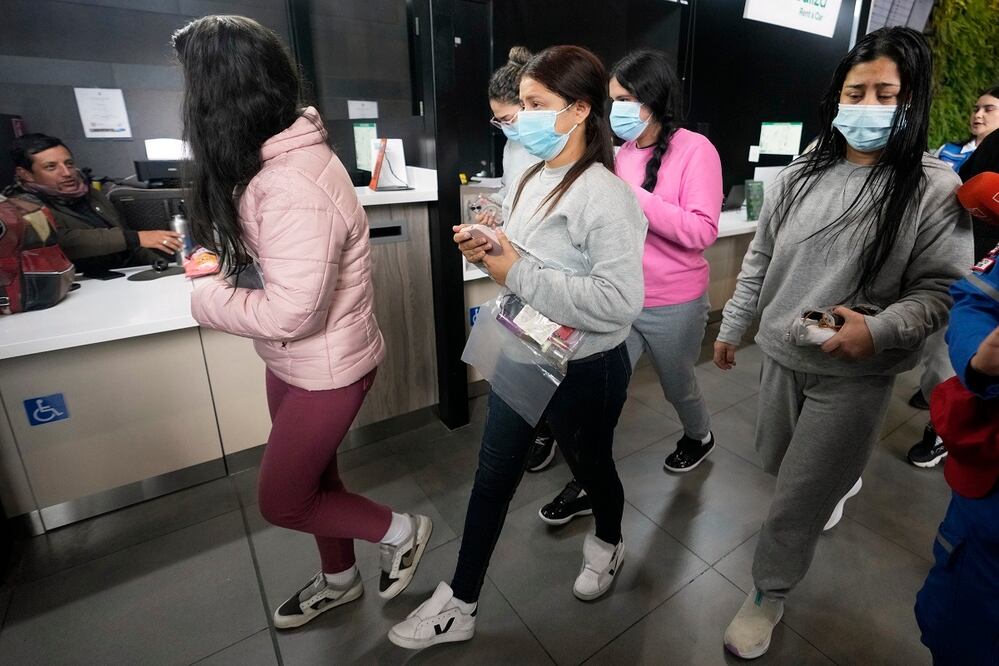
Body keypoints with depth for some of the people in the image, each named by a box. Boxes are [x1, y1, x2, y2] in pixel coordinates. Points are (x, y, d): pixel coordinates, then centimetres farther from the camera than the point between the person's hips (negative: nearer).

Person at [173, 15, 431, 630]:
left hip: (325, 369, -9)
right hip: (293, 363, 9)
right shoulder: (279, 158, 3)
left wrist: (206, 299, -14)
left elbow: (290, 313, -30)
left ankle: (401, 531, 30)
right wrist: (223, 269, -3)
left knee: (282, 500, 10)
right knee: (314, 477, 24)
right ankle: (338, 580, 49)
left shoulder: (294, 186, -29)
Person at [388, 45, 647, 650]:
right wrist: (487, 251, -6)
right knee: (493, 477, 14)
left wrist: (517, 274, -27)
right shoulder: (533, 179, 5)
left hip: (584, 371, -7)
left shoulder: (605, 195, -21)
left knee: (591, 465, 20)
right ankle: (460, 605, 34)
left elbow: (621, 302, -30)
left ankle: (609, 545, 55)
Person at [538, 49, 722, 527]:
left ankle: (699, 438, 53)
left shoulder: (694, 150, -11)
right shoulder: (623, 151, 4)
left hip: (673, 306, -4)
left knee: (678, 387, 20)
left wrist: (631, 196, -26)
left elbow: (701, 231, -21)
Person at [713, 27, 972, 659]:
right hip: (780, 354, 5)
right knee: (778, 461, 25)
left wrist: (878, 330, -28)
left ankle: (769, 595, 31)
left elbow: (939, 290, -9)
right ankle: (841, 478, 61)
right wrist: (731, 325, 11)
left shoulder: (935, 188, -10)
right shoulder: (802, 173, 1)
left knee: (798, 500, 5)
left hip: (855, 374, -4)